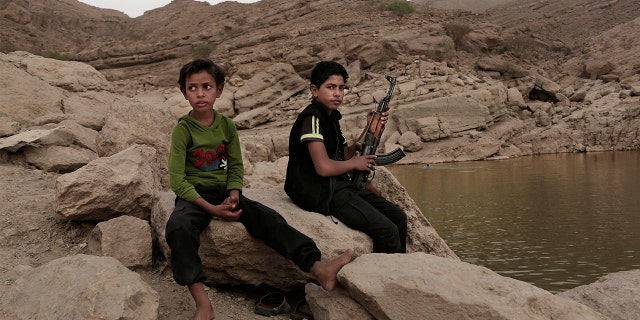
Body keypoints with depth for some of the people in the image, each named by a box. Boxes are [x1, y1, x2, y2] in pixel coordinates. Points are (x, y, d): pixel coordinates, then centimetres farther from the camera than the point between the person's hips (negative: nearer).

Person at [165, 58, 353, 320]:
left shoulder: (226, 125, 3)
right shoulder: (183, 129, -10)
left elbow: (236, 166, 8)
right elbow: (177, 179, -14)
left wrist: (233, 195, -13)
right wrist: (211, 208, -22)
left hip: (224, 192, 4)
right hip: (194, 195, -3)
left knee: (268, 218, -18)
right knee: (178, 227, -35)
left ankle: (319, 268, -23)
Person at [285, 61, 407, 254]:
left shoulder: (331, 116, 15)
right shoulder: (311, 118, -15)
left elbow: (347, 155, 19)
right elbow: (324, 167, -25)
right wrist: (355, 163, -7)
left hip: (340, 186, 10)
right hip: (322, 193, -10)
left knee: (398, 217, 9)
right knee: (387, 231, -17)